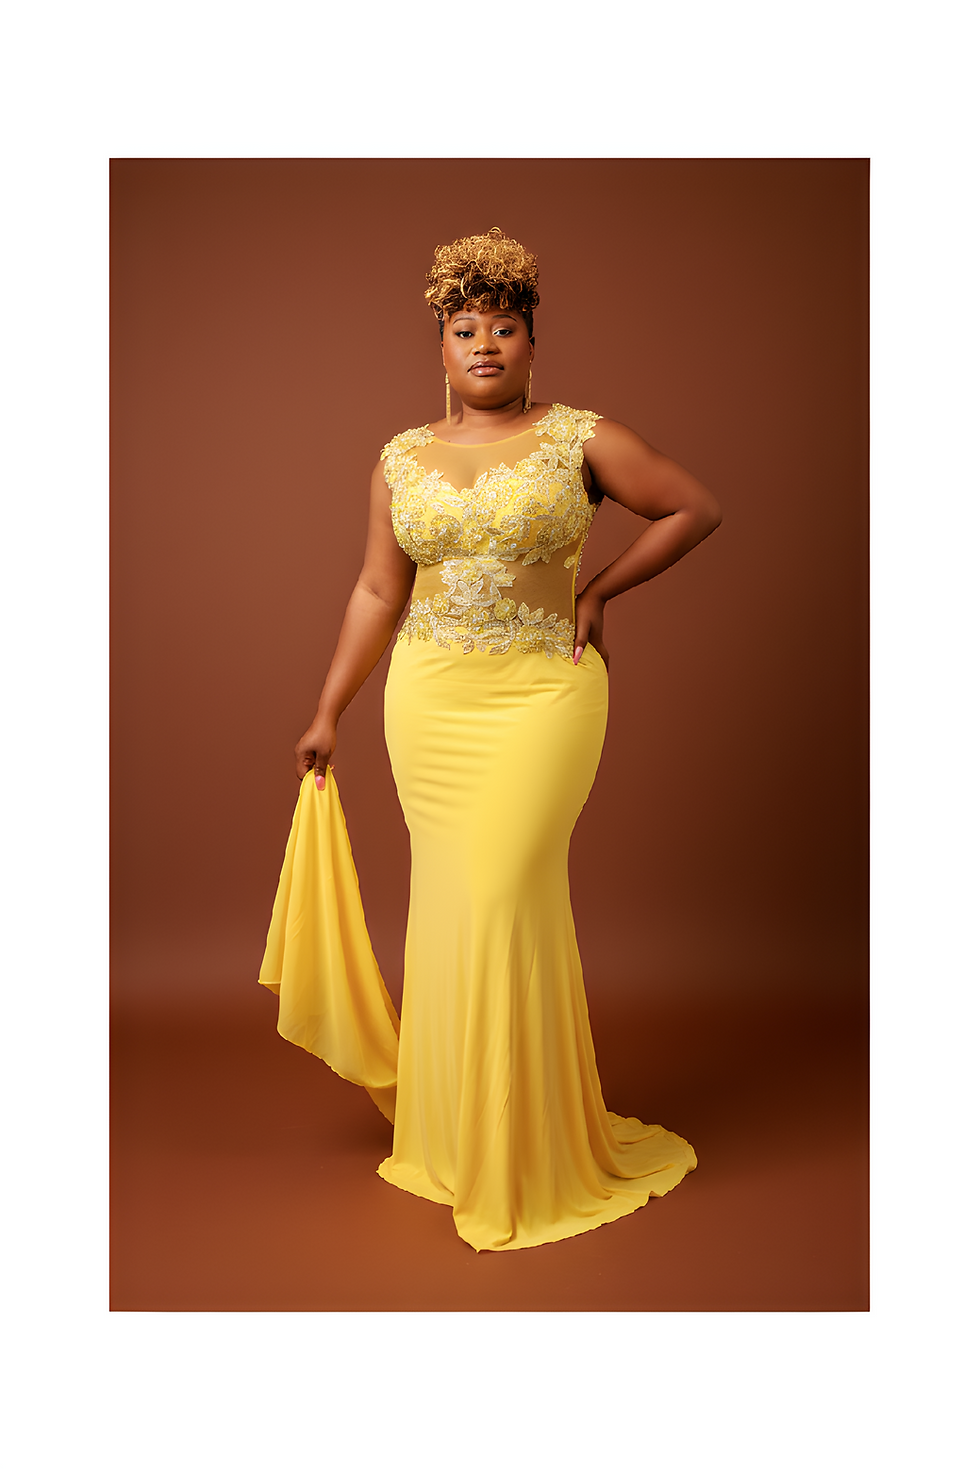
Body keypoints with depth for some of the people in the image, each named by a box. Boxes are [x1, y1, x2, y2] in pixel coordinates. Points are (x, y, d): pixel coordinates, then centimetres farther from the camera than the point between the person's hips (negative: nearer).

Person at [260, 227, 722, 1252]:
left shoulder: (581, 438, 0)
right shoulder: (401, 459, 8)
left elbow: (696, 508, 5)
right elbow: (377, 593, 11)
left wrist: (599, 593, 1)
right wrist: (327, 715, 11)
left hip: (542, 696, -3)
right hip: (428, 705, 3)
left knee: (504, 899, -6)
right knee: (450, 900, 9)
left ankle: (526, 1151, 14)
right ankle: (451, 1130, 28)